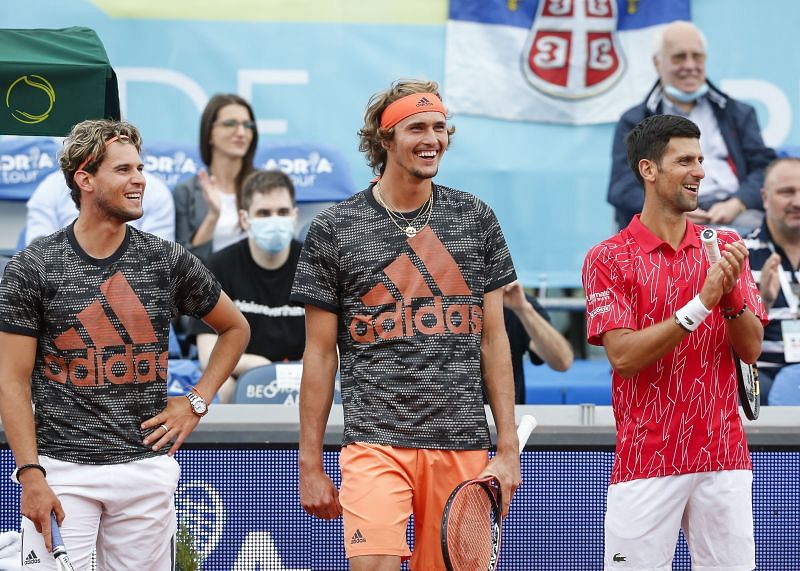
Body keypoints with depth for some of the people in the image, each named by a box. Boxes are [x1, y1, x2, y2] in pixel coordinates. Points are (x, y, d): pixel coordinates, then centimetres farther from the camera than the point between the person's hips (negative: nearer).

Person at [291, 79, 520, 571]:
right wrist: (311, 464, 3)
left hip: (463, 447, 3)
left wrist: (508, 447, 5)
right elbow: (320, 354, 5)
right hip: (376, 444, -3)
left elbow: (493, 339, 11)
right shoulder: (334, 229, 2)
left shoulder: (477, 219, 10)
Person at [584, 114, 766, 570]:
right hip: (646, 460, -3)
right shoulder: (609, 259, -1)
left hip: (724, 457, 3)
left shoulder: (726, 246, 10)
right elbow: (623, 355, -12)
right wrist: (700, 304, -19)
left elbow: (751, 349, 4)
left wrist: (732, 291, -14)